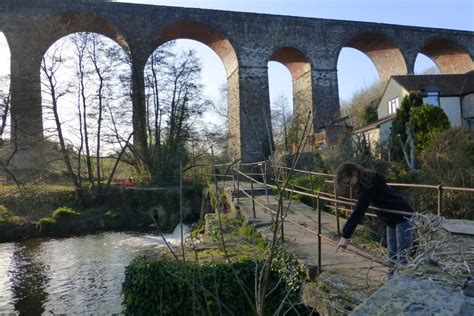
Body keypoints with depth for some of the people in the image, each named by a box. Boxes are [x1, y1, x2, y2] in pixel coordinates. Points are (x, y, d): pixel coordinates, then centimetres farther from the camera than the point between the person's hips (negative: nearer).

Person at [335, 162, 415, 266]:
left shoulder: (369, 186, -27)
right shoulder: (367, 183, 1)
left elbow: (358, 211, -32)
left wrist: (345, 236, -34)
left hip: (404, 218, -9)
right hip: (392, 220, 9)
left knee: (402, 258, -6)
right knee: (392, 257, 10)